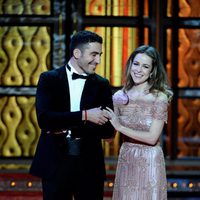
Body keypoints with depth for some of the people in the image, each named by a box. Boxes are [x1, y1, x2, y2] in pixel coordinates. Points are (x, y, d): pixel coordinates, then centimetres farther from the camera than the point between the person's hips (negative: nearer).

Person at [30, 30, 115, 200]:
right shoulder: (49, 79, 1)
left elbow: (108, 130, 0)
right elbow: (44, 119, -13)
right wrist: (84, 116, -20)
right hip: (55, 162, -1)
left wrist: (68, 127, -12)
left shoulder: (102, 85, 6)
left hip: (90, 165, 2)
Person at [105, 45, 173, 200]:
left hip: (149, 161, -4)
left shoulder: (159, 98, -11)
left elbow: (152, 138, -15)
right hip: (125, 159, 4)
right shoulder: (120, 97, 1)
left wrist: (120, 127, -13)